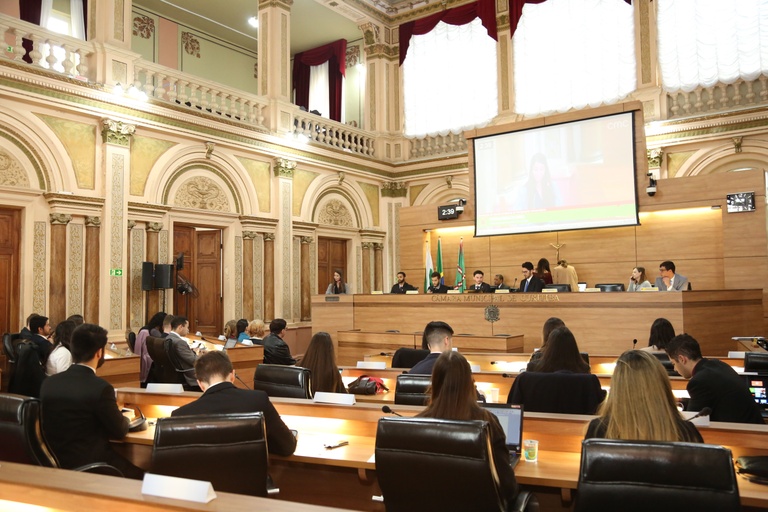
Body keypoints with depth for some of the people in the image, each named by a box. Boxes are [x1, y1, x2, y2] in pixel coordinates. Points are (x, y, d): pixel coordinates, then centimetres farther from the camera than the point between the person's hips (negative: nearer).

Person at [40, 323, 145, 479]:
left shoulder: (48, 383, -1)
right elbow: (119, 431, -7)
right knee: (141, 476, 10)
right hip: (90, 467, -7)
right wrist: (125, 419, 15)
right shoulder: (100, 387, -20)